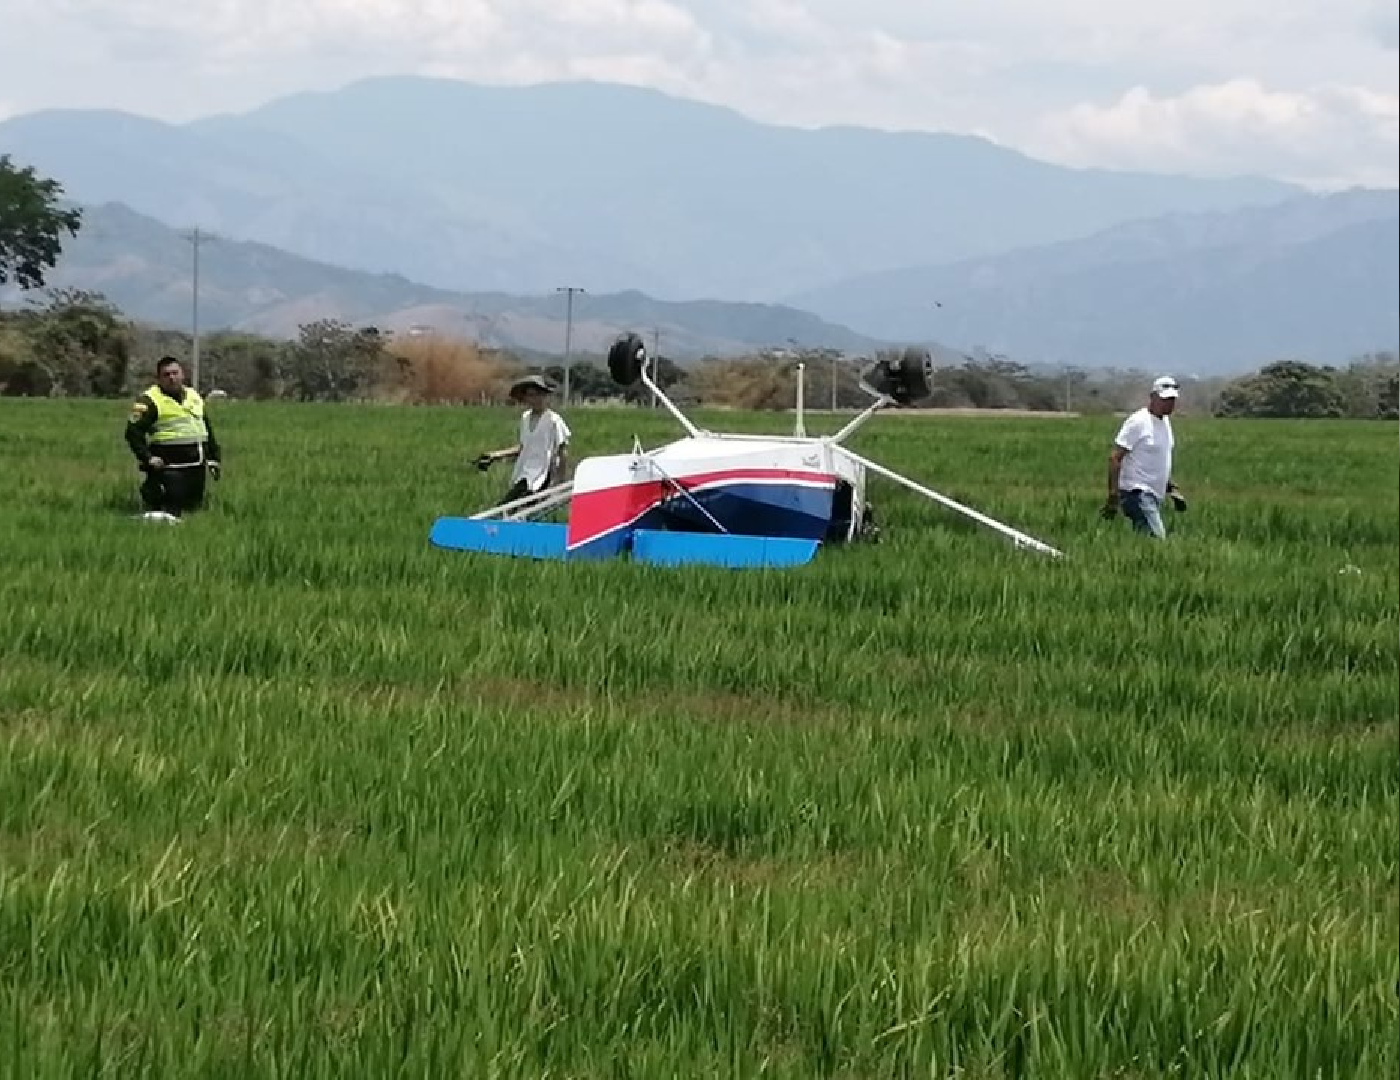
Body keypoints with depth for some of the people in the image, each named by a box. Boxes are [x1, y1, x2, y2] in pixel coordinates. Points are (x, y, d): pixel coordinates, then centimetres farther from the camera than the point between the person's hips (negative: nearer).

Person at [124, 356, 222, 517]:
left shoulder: (195, 397, 17)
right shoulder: (149, 401, -6)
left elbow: (208, 430, 27)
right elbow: (133, 432, -10)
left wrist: (214, 458, 23)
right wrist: (147, 458, -16)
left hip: (197, 467, 7)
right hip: (168, 467, -7)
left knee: (195, 507, 14)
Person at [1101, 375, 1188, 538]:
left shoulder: (1165, 421, 15)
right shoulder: (1138, 422, -12)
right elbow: (1114, 458, -15)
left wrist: (1172, 488, 19)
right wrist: (1113, 496, -20)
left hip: (1154, 496, 9)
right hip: (1137, 492, -9)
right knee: (1157, 540, -20)